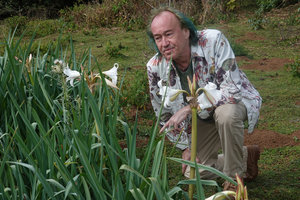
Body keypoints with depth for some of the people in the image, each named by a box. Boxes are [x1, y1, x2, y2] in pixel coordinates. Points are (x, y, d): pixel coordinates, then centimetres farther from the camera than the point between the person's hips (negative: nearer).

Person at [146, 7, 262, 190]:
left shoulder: (213, 40, -32)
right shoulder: (155, 67, -19)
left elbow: (232, 89, -35)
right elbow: (165, 114, -4)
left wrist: (189, 108, -40)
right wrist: (185, 147, -4)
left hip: (237, 101, -5)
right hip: (203, 118, 5)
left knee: (225, 112, -40)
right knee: (194, 174, 4)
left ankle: (234, 180, -19)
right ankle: (246, 156, 27)